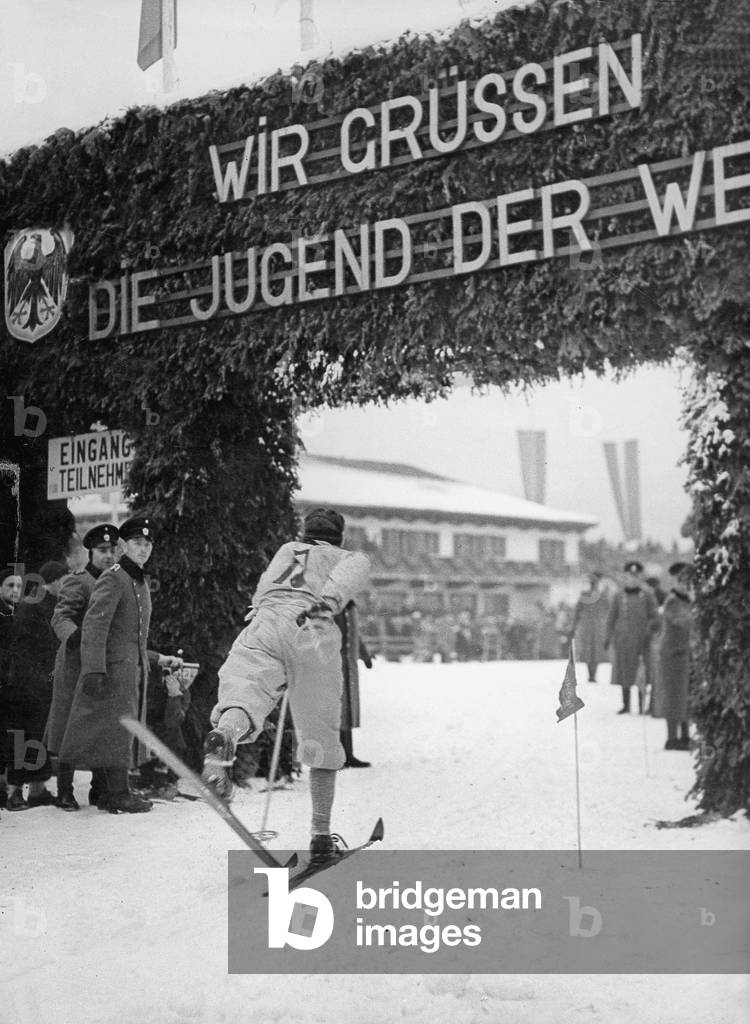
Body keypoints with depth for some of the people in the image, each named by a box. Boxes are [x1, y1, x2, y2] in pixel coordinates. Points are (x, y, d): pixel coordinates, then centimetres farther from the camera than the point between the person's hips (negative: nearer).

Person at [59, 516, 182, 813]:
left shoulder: (141, 581, 18)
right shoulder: (112, 579, -10)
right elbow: (94, 627, -19)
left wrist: (159, 659, 21)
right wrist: (94, 671, -25)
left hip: (135, 669, 9)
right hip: (114, 668, -9)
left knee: (126, 731, 10)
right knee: (115, 729, -7)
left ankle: (113, 793, 16)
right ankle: (119, 794, -3)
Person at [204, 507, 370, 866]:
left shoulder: (286, 550, 38)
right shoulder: (351, 557, 28)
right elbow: (353, 570, 4)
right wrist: (331, 600, -9)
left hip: (263, 621, 2)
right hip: (312, 634, -1)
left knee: (243, 690, -24)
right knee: (322, 740, 10)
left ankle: (223, 737, -60)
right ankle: (321, 836, 14)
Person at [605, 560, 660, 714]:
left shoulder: (647, 595, 2)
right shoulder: (619, 596, 7)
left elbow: (654, 617, 1)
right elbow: (612, 617, 10)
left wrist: (650, 632, -12)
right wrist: (607, 637, 5)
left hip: (640, 639, -2)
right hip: (622, 638, 2)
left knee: (641, 674, -3)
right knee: (624, 672, 6)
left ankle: (642, 704, 4)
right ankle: (626, 704, 14)